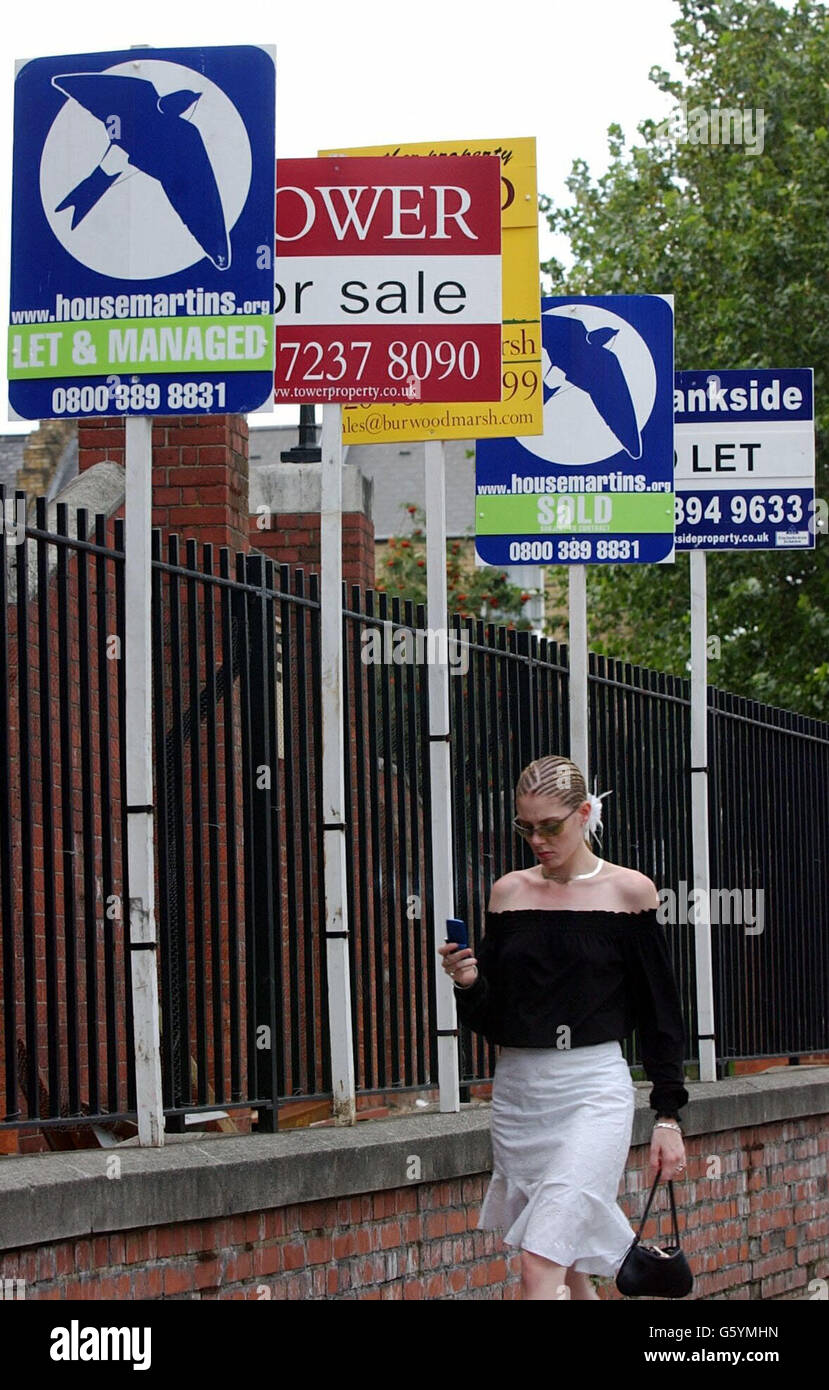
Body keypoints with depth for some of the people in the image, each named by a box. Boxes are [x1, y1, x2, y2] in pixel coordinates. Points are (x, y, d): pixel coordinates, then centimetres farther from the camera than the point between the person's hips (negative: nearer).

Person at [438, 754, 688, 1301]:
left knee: (542, 1267, -17)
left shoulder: (628, 891, -1)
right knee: (566, 1272, 9)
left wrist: (668, 1115, -1)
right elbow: (489, 1017, 12)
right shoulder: (509, 891, 9)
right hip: (517, 1089, 5)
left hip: (592, 1091, -5)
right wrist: (469, 984, -10)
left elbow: (660, 1009, 2)